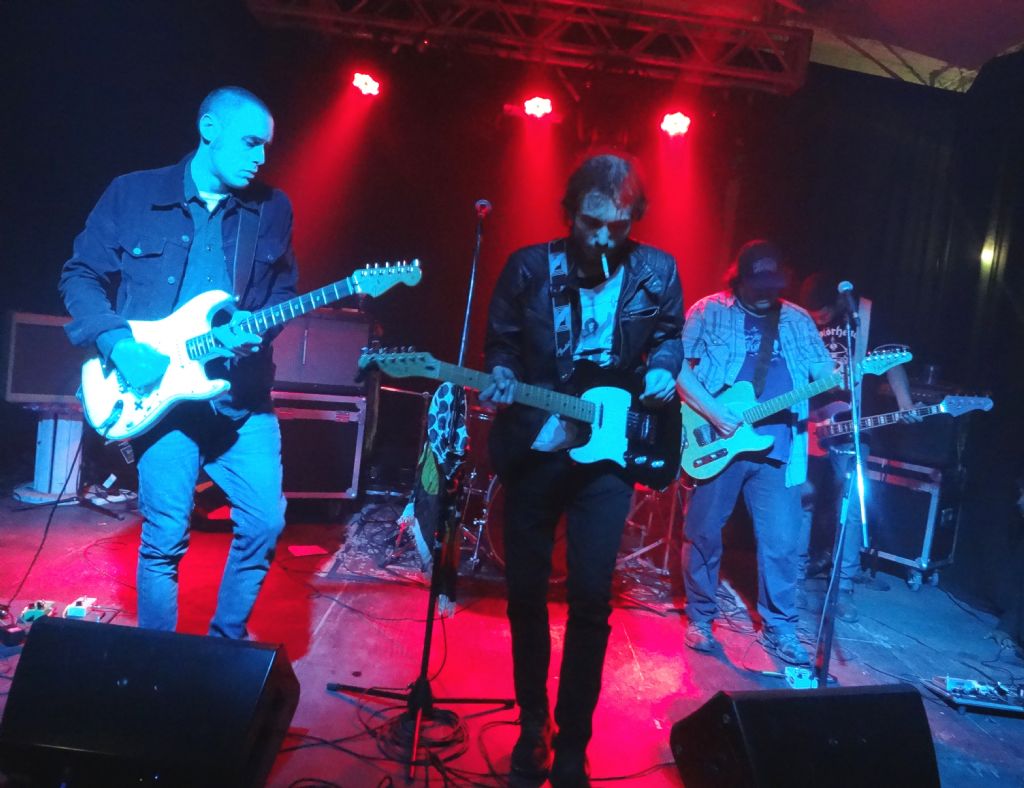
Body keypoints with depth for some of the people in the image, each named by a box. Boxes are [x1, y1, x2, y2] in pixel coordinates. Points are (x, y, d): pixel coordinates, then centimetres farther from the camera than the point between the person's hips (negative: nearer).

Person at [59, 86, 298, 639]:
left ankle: (226, 644, 24)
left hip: (243, 396, 3)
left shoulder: (273, 208, 9)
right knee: (166, 537, 1)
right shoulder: (131, 194, 3)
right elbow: (80, 276, 5)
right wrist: (117, 343, -10)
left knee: (265, 523, -1)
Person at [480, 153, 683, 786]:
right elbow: (502, 340, 7)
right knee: (525, 590, 8)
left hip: (609, 449, 0)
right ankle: (533, 722, 31)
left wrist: (663, 370, -6)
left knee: (592, 596, -2)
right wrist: (501, 376, -14)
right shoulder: (529, 266, -1)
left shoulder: (656, 272, 1)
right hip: (532, 446, 1)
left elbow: (670, 335, 15)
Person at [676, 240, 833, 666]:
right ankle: (700, 618, 25)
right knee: (704, 533, 6)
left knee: (780, 542, 5)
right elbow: (678, 366, -6)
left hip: (776, 449, 3)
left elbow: (827, 374, 10)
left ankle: (778, 627, 23)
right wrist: (714, 412, -16)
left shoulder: (798, 321, 12)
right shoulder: (710, 311, 0)